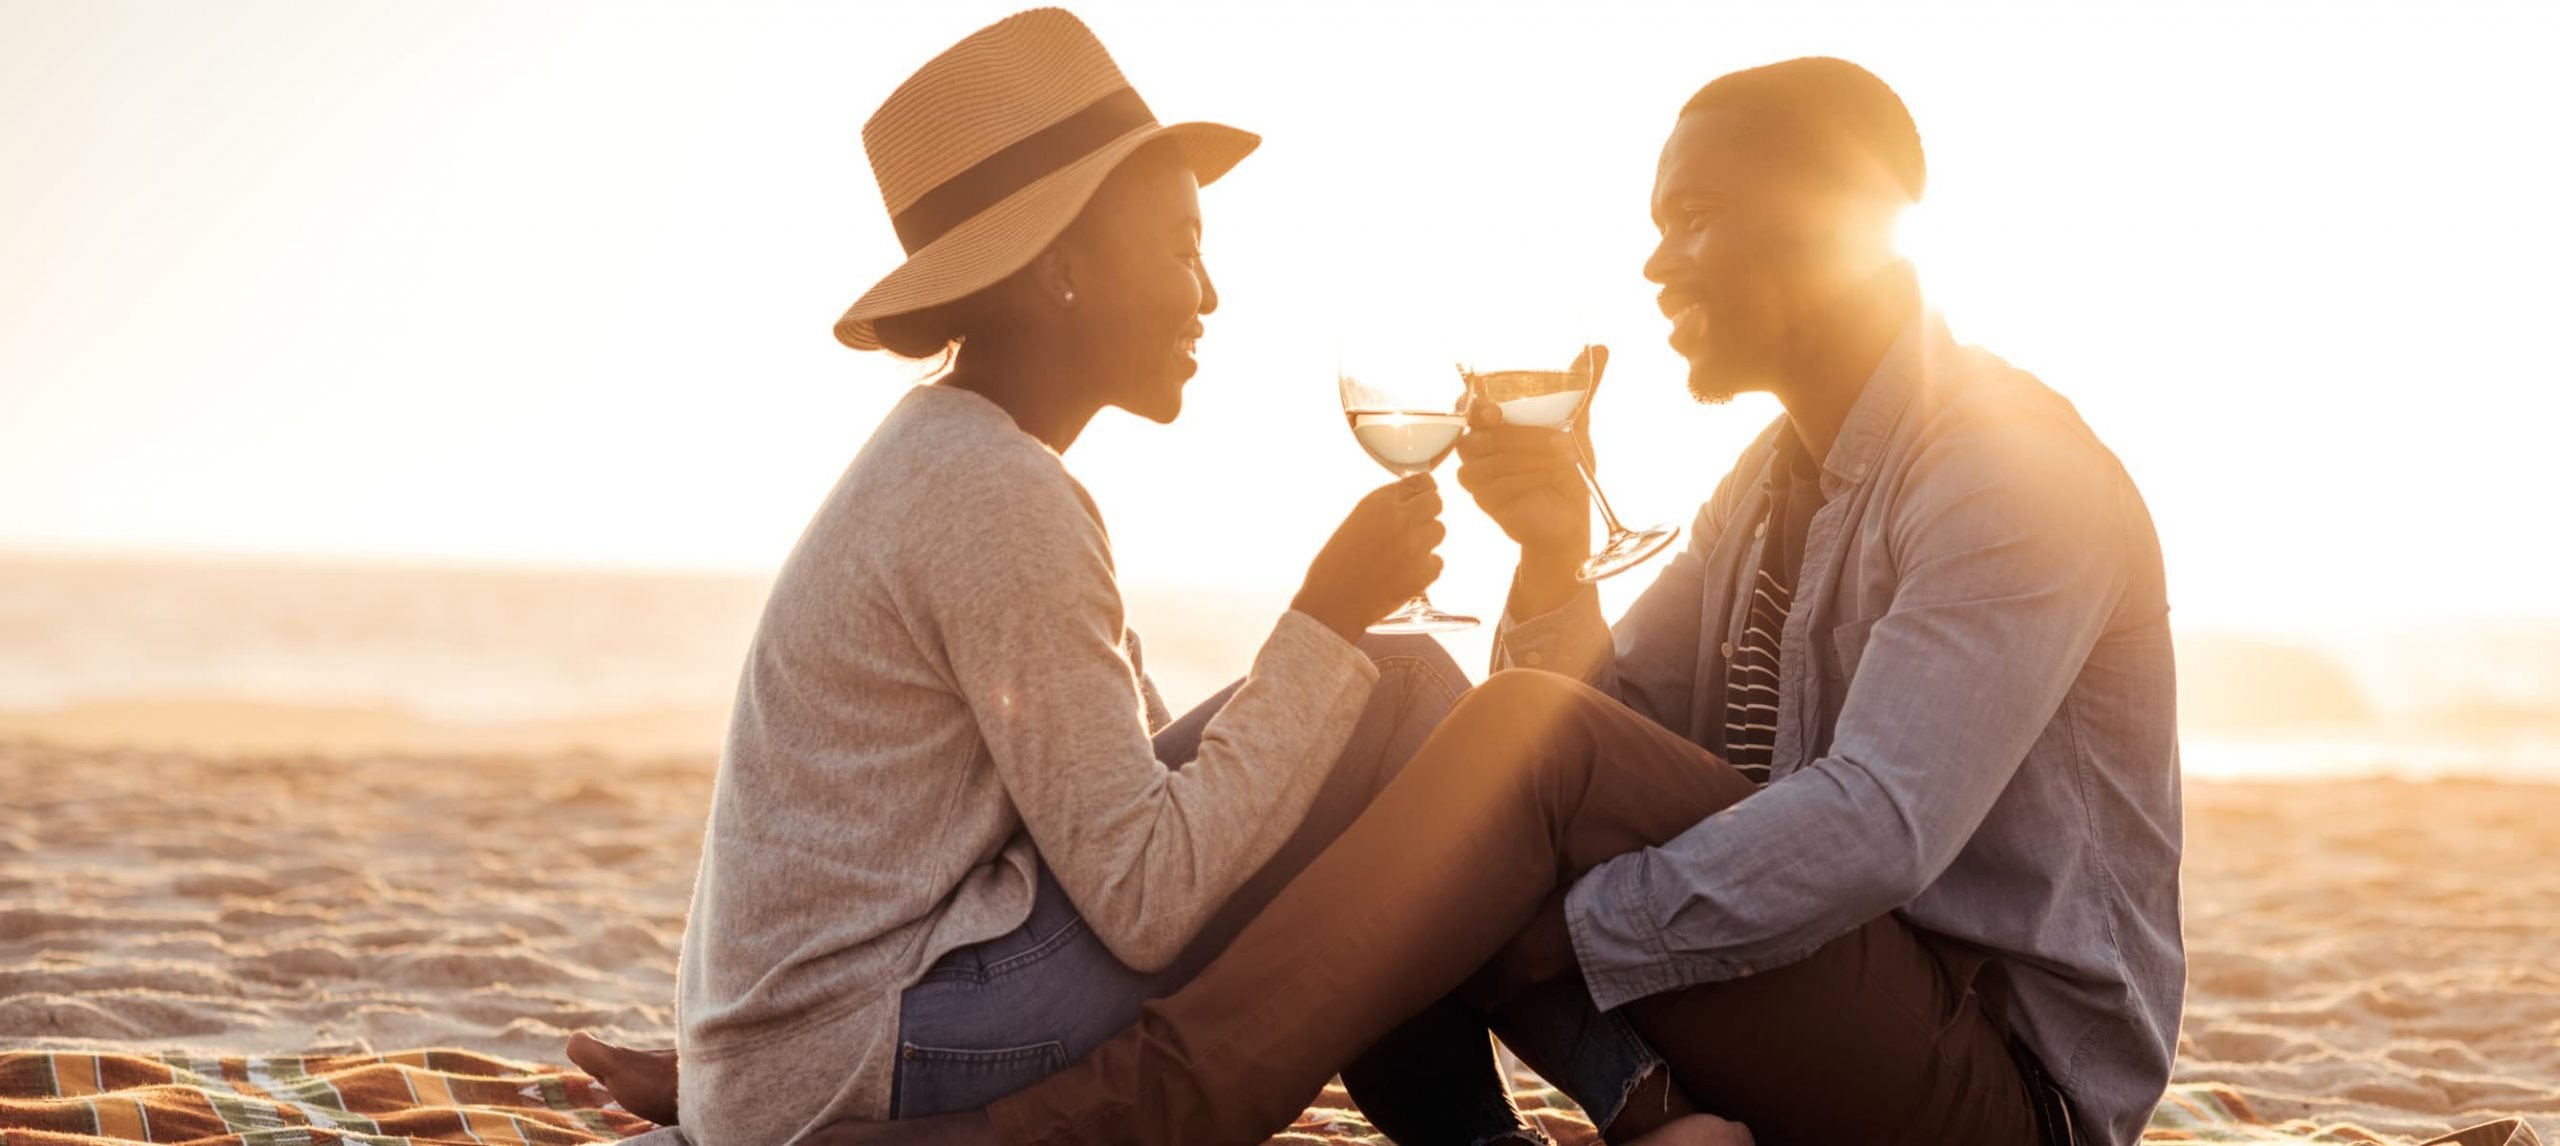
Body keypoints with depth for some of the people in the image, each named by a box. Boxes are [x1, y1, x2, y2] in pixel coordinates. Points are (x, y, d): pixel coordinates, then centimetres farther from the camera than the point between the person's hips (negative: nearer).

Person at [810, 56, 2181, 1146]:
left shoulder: (2016, 476, -15)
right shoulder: (1780, 474, 15)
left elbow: (1876, 833, -28)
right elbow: (1610, 721, 10)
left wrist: (1541, 934, -27)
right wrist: (1554, 566, -10)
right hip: (1804, 1022, 8)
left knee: (1534, 742, -28)